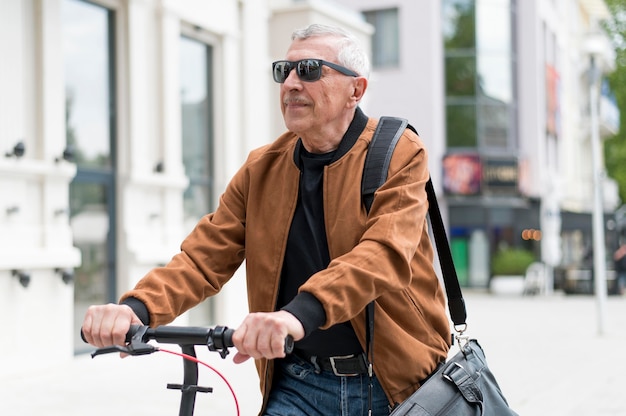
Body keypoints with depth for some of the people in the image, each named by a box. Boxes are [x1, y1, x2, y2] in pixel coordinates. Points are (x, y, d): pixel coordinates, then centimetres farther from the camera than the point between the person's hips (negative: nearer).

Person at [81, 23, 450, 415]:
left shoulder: (400, 154, -8)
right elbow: (204, 256, -2)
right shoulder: (262, 169, 5)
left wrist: (301, 313, -42)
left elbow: (385, 252, -26)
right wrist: (137, 307, -22)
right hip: (300, 384, 3)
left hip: (395, 382, -3)